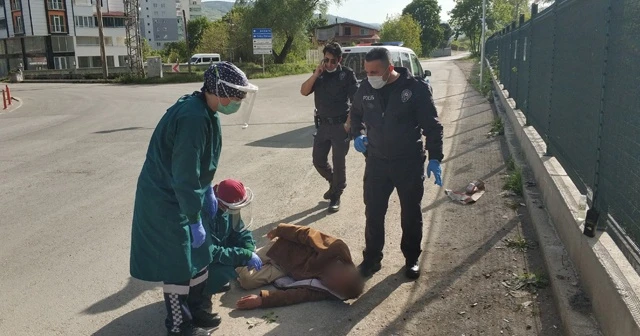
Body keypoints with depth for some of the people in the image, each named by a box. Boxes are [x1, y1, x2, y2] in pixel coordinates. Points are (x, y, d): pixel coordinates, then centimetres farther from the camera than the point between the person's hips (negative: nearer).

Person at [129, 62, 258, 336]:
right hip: (165, 202, -10)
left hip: (180, 196, 10)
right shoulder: (193, 118, -30)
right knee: (178, 265, 4)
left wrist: (208, 192, 22)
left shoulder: (204, 111, 2)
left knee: (198, 255, 19)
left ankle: (195, 310, 36)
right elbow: (185, 177, -29)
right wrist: (195, 221, -22)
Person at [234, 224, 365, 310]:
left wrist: (262, 299, -36)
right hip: (284, 246, 1)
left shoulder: (325, 292, -34)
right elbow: (309, 234, -22)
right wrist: (280, 230, -9)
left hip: (288, 270, -1)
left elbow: (296, 295, -30)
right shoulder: (338, 249, -36)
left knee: (247, 281, -9)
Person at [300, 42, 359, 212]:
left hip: (340, 125, -5)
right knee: (318, 160, 10)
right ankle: (334, 183, 36)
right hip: (322, 124, 5)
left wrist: (348, 123, -16)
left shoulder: (347, 74, -6)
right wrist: (316, 74, -12)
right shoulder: (319, 74, 8)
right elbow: (304, 91, -1)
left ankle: (336, 195, 17)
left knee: (339, 162, 1)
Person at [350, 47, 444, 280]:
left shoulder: (416, 88, -14)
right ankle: (371, 258, 27)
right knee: (373, 213, 10)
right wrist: (358, 134, -1)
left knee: (411, 214, 11)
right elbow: (356, 113, 16)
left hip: (409, 164, -3)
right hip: (376, 162, 3)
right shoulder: (366, 88, -3)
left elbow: (432, 126, -10)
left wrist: (434, 158, -15)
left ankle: (411, 260, 30)